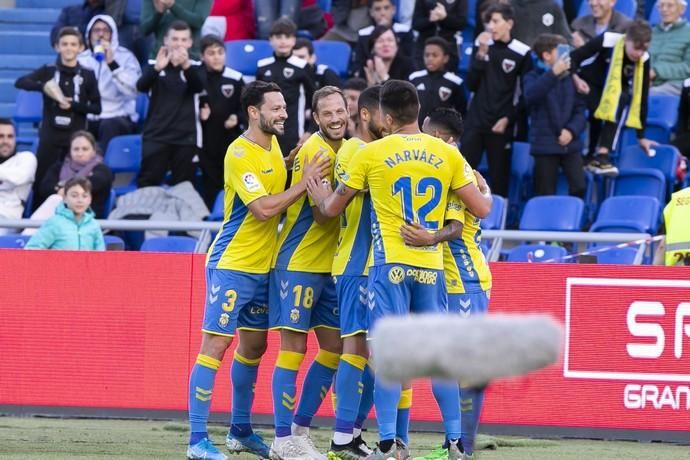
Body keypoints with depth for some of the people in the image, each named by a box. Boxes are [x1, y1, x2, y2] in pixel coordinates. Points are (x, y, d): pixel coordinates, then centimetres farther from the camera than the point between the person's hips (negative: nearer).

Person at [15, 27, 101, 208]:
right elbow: (20, 82, -11)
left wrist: (72, 105, -13)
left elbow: (96, 108, 2)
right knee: (41, 182, -2)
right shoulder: (48, 71, 2)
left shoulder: (87, 76, 2)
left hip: (76, 137, 0)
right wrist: (44, 86, -28)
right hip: (50, 136, 0)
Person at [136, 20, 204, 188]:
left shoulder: (194, 67, 5)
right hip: (156, 135, 0)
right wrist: (157, 68, -35)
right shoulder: (154, 64, 5)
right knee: (147, 184, -4)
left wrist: (186, 66, -38)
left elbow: (199, 87, -16)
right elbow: (141, 86, -13)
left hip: (186, 137, 0)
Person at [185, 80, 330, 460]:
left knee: (253, 345, 14)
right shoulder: (240, 154, -17)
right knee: (216, 344, -8)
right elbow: (263, 208, -23)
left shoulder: (274, 147, 10)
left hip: (262, 266, 9)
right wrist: (304, 183, -20)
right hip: (231, 264, -9)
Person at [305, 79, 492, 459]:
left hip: (390, 264, -2)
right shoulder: (448, 154, 3)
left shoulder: (371, 154, -1)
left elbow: (332, 208, 9)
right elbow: (481, 209, 6)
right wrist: (486, 193, 29)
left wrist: (319, 196, 33)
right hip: (432, 266, 2)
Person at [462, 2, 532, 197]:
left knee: (499, 177, 0)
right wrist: (481, 55, -8)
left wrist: (508, 119, -8)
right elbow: (472, 85, 2)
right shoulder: (481, 46, 6)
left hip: (502, 125, -3)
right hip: (475, 121, 3)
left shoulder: (522, 53, -4)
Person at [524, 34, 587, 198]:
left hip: (571, 144, 3)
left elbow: (580, 110, 9)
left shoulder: (570, 79, 10)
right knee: (545, 194, 0)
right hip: (545, 146, -3)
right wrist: (553, 73, -27)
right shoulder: (534, 78, 1)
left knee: (579, 187, -8)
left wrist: (572, 130, -10)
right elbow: (530, 96, -22)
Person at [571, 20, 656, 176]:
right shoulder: (607, 42, -26)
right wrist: (575, 78, -40)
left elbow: (641, 96, -13)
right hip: (587, 86, -2)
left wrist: (641, 136, -13)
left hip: (614, 92, 2)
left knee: (624, 98, -32)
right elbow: (573, 58, -19)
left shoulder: (643, 60, -17)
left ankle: (601, 156, -35)